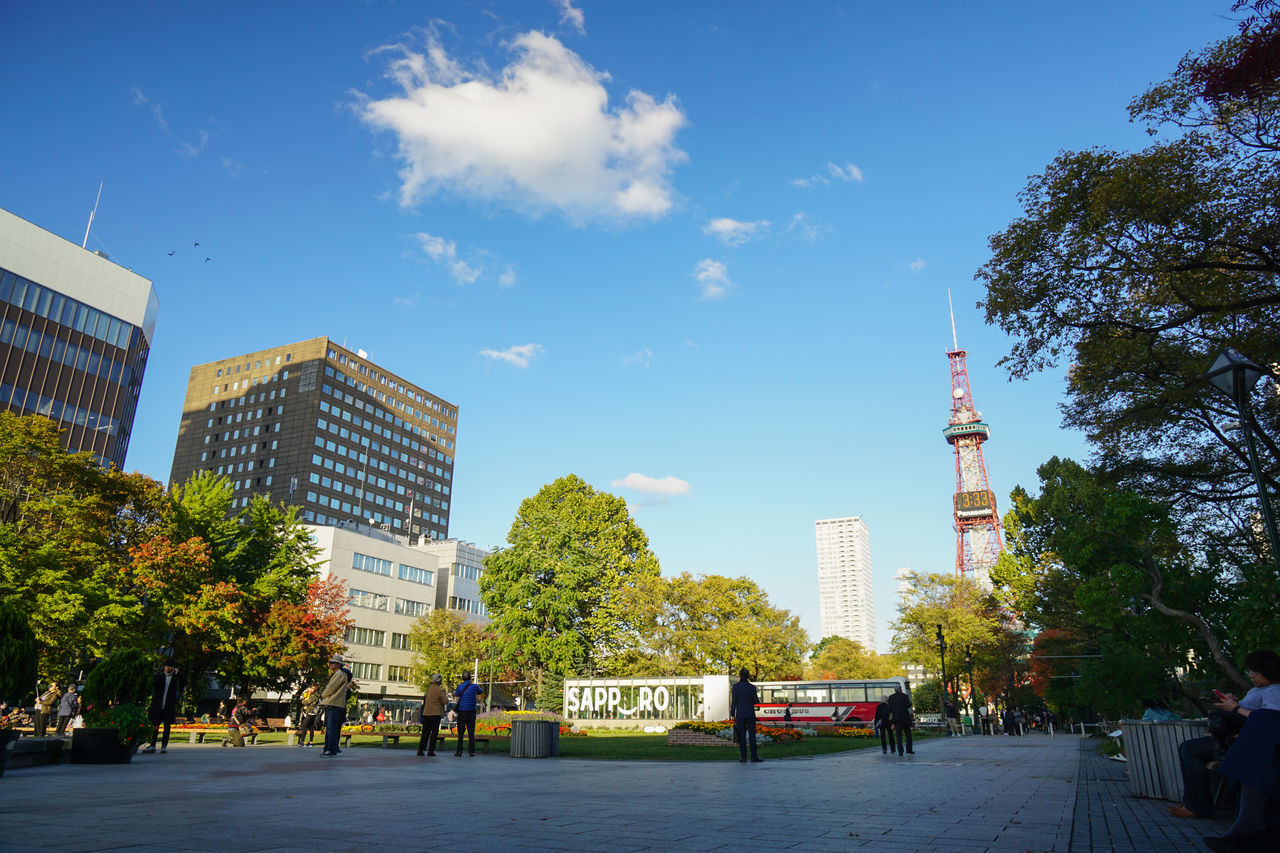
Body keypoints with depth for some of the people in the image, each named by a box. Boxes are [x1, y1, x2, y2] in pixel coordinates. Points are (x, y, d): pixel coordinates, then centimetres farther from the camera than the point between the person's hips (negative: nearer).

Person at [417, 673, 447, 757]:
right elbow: (444, 701, -5)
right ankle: (430, 750, -3)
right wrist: (443, 693, 9)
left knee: (425, 732, 10)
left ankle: (420, 750, 6)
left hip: (426, 713, 6)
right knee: (434, 733, 1)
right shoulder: (439, 690, -10)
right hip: (435, 714, -6)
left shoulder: (429, 689, 9)